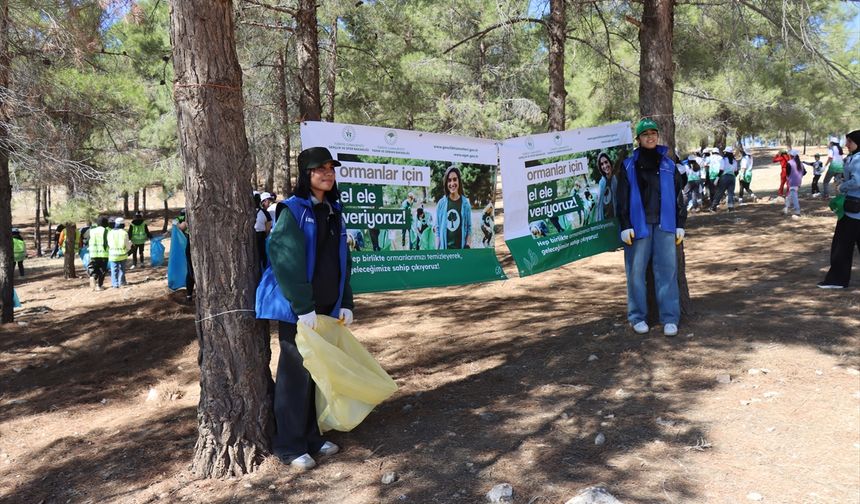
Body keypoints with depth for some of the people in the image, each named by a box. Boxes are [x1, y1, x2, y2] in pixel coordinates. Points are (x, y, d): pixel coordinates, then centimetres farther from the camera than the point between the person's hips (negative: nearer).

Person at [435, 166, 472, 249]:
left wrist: (468, 246, -6)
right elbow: (437, 228, 6)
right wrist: (437, 249, -1)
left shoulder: (465, 203, 2)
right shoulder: (441, 203, 3)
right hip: (444, 248, 0)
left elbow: (469, 228, 4)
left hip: (461, 247, 0)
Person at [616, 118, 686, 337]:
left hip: (665, 225, 2)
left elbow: (678, 197, 14)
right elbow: (622, 198, 1)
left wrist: (680, 225, 9)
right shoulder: (629, 166, 5)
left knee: (667, 270, -1)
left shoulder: (668, 165, 12)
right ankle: (637, 317, 11)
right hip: (639, 225, -2)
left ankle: (670, 318, 4)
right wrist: (625, 226, -5)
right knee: (636, 271, 0)